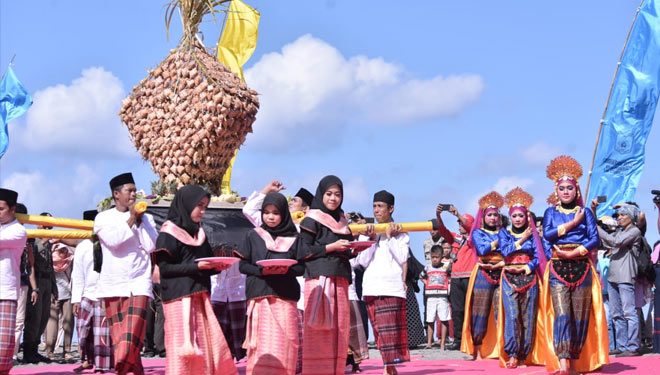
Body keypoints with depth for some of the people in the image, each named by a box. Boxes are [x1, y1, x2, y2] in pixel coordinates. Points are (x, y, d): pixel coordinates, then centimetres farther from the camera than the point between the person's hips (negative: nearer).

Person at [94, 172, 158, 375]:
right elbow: (113, 241, -12)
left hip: (139, 282, 0)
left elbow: (151, 246, -3)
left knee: (132, 334, -16)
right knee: (118, 336, 1)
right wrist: (131, 219, -10)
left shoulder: (146, 218, 10)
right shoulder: (103, 218, 5)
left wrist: (140, 221, -4)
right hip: (113, 283, 0)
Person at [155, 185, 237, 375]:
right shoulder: (169, 233, -4)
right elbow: (164, 267, -11)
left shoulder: (199, 232, 16)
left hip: (200, 296, 7)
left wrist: (216, 266, -3)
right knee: (183, 346, -6)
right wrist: (196, 266, -19)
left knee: (206, 345, 3)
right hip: (179, 297, -7)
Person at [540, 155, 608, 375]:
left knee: (581, 315, -2)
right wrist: (573, 223, -6)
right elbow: (547, 235, -4)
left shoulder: (585, 212, 11)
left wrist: (574, 253, -10)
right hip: (558, 268, -1)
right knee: (561, 313, -13)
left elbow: (595, 239, 2)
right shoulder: (551, 212, 12)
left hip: (581, 268, 1)